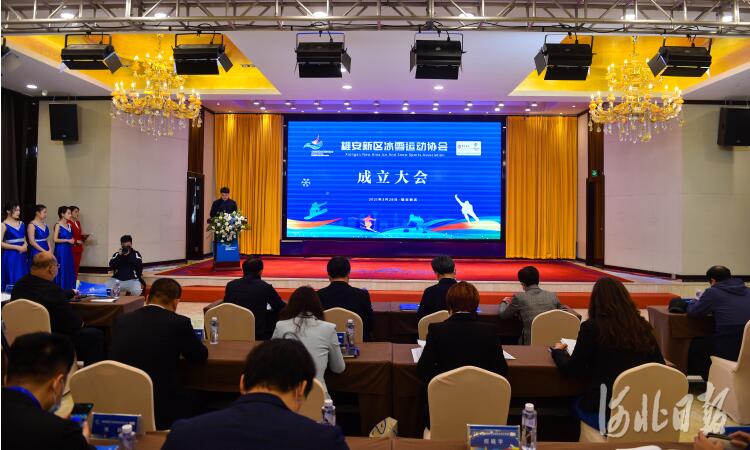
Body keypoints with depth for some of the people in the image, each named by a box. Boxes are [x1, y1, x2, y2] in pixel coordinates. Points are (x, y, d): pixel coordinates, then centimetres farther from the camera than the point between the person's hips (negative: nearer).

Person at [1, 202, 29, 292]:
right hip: (10, 256, -6)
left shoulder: (21, 223, 11)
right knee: (12, 280, -2)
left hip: (22, 255, 6)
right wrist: (17, 247, -15)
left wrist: (25, 245, -1)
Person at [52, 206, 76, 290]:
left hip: (69, 250, 7)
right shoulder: (58, 225, -8)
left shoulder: (69, 225, 11)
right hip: (61, 251, -7)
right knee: (62, 271, -3)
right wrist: (67, 240, -14)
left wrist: (73, 241, 3)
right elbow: (55, 239, -14)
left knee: (70, 270, 7)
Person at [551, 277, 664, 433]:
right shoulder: (643, 327, -1)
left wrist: (557, 351, 14)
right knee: (581, 401, 30)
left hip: (605, 413, -4)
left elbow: (573, 370, -6)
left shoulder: (592, 327, -13)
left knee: (574, 402, 28)